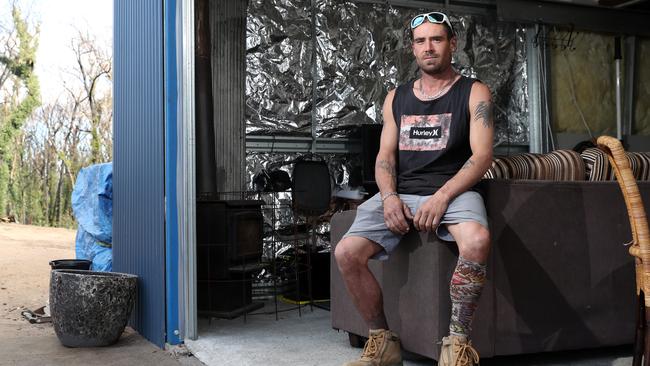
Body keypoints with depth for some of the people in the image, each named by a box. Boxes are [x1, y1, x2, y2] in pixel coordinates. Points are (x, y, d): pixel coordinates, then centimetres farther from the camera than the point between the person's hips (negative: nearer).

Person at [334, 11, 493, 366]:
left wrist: (442, 196, -19)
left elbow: (481, 155, -4)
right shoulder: (396, 97, 18)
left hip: (452, 191, -3)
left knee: (477, 240, -38)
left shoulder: (474, 93, 7)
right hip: (399, 193, 4)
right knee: (346, 253, -20)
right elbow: (385, 156, 12)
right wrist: (389, 196, -9)